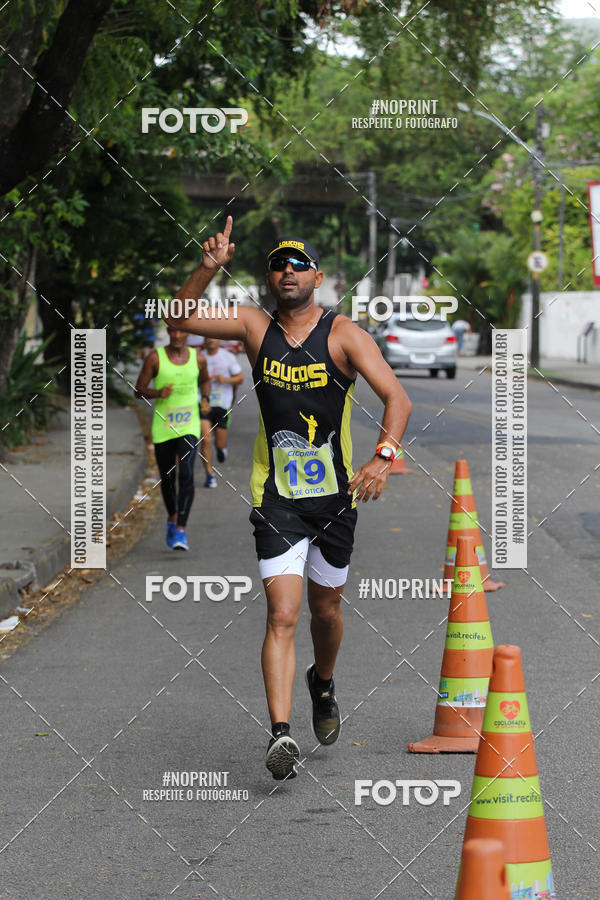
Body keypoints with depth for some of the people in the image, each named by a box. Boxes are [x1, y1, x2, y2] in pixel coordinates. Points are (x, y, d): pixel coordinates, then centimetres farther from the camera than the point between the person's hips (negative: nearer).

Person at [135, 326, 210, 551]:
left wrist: (205, 399, 4)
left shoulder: (198, 357, 3)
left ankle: (181, 529, -18)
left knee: (187, 476, -18)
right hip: (162, 428, 0)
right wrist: (158, 393, -20)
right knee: (167, 480, 12)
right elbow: (139, 390, 0)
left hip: (189, 427, 0)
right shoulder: (155, 357, -4)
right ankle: (172, 519, 38)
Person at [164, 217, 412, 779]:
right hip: (276, 499, 0)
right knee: (282, 615, -13)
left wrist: (383, 456, -31)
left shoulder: (343, 335, -7)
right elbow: (180, 319, -5)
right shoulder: (256, 327, 0)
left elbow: (397, 399, -14)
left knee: (326, 607, 17)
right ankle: (281, 734, -17)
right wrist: (208, 270, -21)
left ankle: (323, 684, 46)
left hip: (335, 496, 0)